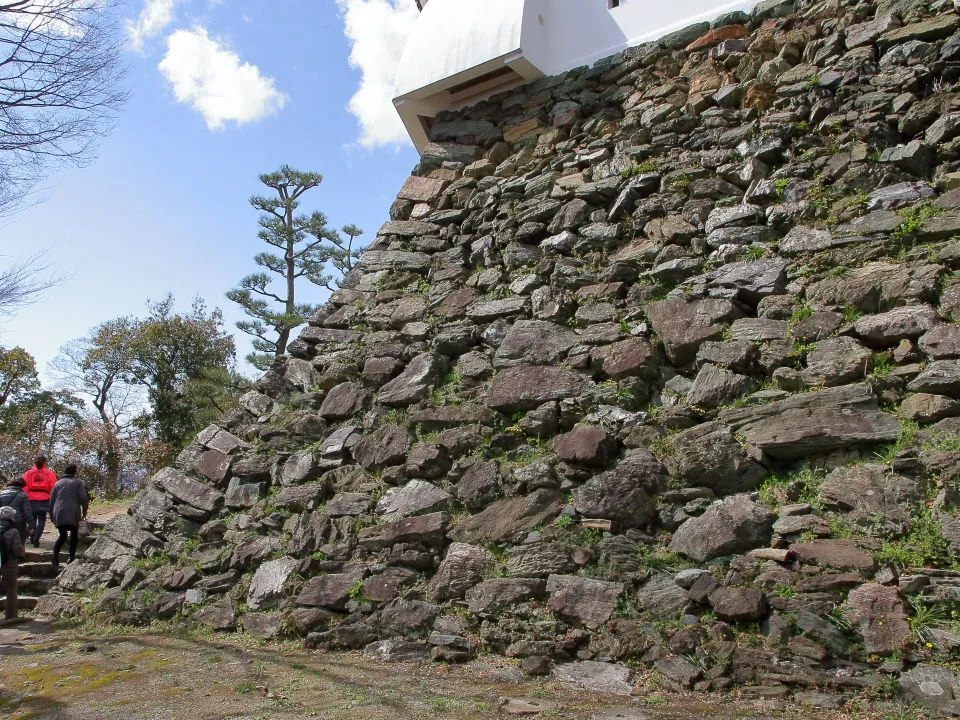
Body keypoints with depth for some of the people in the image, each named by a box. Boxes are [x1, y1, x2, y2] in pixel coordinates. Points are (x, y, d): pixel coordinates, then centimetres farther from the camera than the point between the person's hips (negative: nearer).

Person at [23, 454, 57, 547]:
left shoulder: (28, 473, 4)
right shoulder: (49, 473, 0)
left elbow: (24, 488, 1)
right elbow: (53, 488, -2)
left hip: (31, 500, 2)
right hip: (44, 500, -1)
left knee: (32, 519, 17)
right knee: (41, 520, 4)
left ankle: (32, 538, 16)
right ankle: (36, 539, -8)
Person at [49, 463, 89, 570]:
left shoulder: (58, 483, 17)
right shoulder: (78, 482, 5)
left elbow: (51, 500, 17)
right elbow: (83, 498, -4)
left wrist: (51, 516, 23)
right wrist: (84, 512, 7)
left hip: (58, 513, 4)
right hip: (72, 513, -4)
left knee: (62, 535, 13)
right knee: (74, 535, 9)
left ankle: (55, 558, -5)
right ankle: (71, 558, 2)